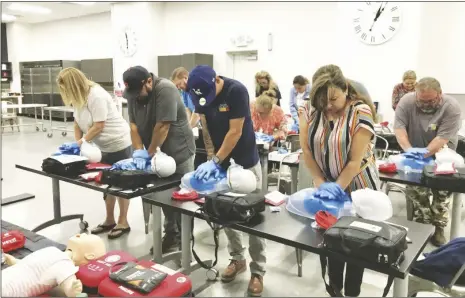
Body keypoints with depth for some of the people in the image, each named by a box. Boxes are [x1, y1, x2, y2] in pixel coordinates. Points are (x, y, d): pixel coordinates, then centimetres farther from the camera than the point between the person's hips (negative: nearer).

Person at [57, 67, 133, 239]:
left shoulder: (96, 96, -23)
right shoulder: (79, 97, 4)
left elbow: (99, 126, -24)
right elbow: (78, 123, 8)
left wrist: (81, 141, -14)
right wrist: (77, 143, -4)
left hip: (119, 144, -9)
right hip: (104, 146, 9)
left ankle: (123, 223, 12)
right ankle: (109, 220, 26)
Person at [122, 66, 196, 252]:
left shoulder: (165, 90, -21)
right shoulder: (133, 93, 1)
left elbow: (163, 126, -24)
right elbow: (133, 124, 2)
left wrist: (149, 153, -16)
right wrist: (139, 150, -10)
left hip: (178, 152, -6)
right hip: (157, 154, 7)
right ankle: (171, 234, 26)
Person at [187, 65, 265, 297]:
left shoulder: (237, 91, -22)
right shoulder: (199, 93, -4)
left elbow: (235, 132, -23)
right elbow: (206, 129, -3)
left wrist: (215, 161, -22)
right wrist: (211, 159, -12)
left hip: (246, 163, -5)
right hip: (221, 162, 5)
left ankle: (258, 270, 13)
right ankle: (237, 259, 29)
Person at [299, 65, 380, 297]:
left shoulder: (360, 112, -18)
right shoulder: (310, 110, -7)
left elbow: (356, 160, -20)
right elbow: (306, 149, -6)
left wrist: (336, 188, -24)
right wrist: (320, 183, -15)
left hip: (357, 190, -3)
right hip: (328, 187, 4)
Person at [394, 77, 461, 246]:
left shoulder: (452, 107, -22)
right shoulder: (406, 102, -16)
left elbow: (443, 138, -27)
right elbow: (399, 127, -21)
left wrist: (425, 153, -39)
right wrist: (408, 149, -36)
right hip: (416, 158, 2)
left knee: (441, 194, 5)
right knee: (415, 192, 3)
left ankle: (438, 229, 20)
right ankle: (422, 226, 19)